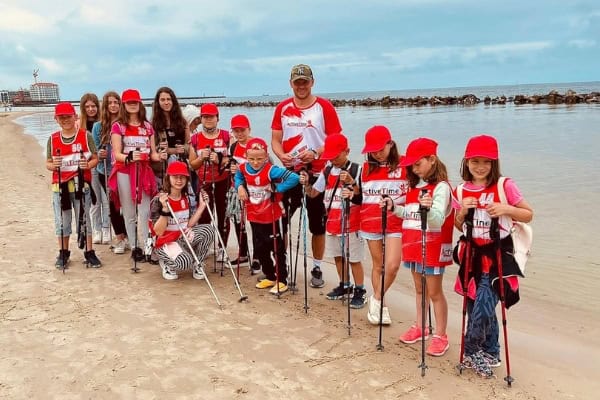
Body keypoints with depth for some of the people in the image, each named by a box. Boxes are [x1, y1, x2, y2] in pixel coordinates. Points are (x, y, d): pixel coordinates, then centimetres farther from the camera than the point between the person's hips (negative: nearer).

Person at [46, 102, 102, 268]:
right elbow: (48, 163, 8)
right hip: (60, 185, 2)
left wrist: (88, 165, -21)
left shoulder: (85, 136, -1)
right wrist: (53, 165, -15)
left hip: (81, 184, -2)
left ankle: (89, 253, 13)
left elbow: (95, 158, 0)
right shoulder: (53, 139, 5)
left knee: (84, 219, 5)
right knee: (62, 221, 9)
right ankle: (63, 253, 23)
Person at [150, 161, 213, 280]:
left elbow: (188, 225, 0)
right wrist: (165, 209, -33)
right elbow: (158, 232, -21)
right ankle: (167, 264, 4)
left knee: (208, 229, -21)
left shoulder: (187, 199, 2)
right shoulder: (158, 200, -17)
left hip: (184, 239, 6)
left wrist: (201, 206, -6)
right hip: (165, 242, -5)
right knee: (184, 262, -34)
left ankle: (196, 264, 0)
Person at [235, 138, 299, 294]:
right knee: (260, 249, 17)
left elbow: (294, 178, -32)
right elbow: (238, 176, 21)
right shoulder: (244, 169, -4)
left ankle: (281, 280, 15)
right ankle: (270, 277, 33)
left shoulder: (271, 170, -24)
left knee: (277, 248, 4)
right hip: (254, 217, 7)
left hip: (271, 217, -7)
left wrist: (277, 188, -27)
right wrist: (240, 186, 1)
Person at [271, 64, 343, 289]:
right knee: (280, 221, 1)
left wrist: (315, 153, -22)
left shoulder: (324, 107, -4)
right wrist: (281, 155, -13)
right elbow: (276, 139, 9)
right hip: (289, 173, 3)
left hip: (317, 174, -2)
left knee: (317, 224, 7)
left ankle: (317, 268, 22)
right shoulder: (282, 108, 6)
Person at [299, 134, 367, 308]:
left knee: (354, 259, 0)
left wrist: (351, 182, -30)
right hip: (332, 221, 6)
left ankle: (360, 291, 12)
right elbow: (313, 193, 10)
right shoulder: (327, 171, 6)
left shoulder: (357, 169, -10)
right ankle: (344, 285, 32)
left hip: (351, 222, -6)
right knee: (337, 256, 16)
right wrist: (306, 184, -9)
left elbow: (364, 195, -16)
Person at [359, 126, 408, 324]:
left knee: (392, 265, -11)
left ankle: (377, 299, 12)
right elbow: (359, 194, 17)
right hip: (371, 223, 3)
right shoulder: (366, 167, 7)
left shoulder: (404, 165, -6)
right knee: (377, 265, 12)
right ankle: (380, 305, 26)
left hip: (395, 223, -3)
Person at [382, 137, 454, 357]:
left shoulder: (441, 187, -15)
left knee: (434, 292, 1)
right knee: (419, 289, 18)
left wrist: (428, 208, -44)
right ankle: (419, 327, 30)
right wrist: (394, 208, 1)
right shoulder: (414, 186, 10)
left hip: (432, 246, -8)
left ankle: (440, 336, 11)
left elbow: (437, 221, -25)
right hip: (413, 245, 8)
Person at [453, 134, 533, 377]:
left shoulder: (505, 186, -8)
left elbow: (529, 215, 0)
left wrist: (506, 209, -17)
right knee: (476, 307, 11)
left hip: (499, 255, -4)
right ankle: (490, 353, 31)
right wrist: (462, 212, -8)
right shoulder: (461, 191, 4)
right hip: (473, 255, 4)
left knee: (484, 307, -13)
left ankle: (472, 351, 12)